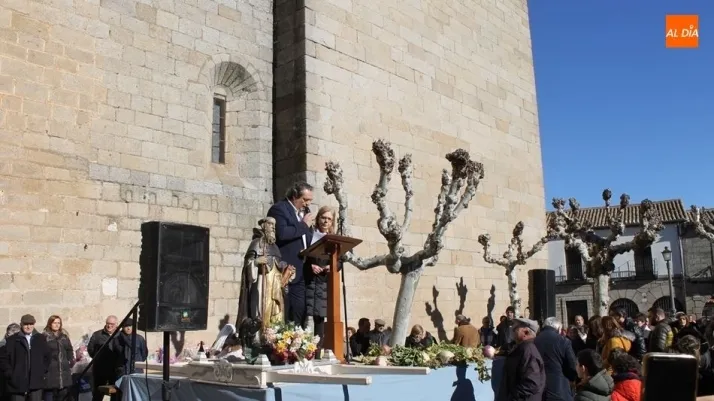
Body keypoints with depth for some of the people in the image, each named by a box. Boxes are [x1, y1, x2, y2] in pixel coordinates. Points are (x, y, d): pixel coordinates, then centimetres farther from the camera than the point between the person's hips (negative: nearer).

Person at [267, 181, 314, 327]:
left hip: (300, 272, 8)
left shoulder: (304, 211, 17)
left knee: (300, 314, 5)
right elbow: (281, 234, -26)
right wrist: (304, 225, -14)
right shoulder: (279, 209, -8)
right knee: (282, 316, -5)